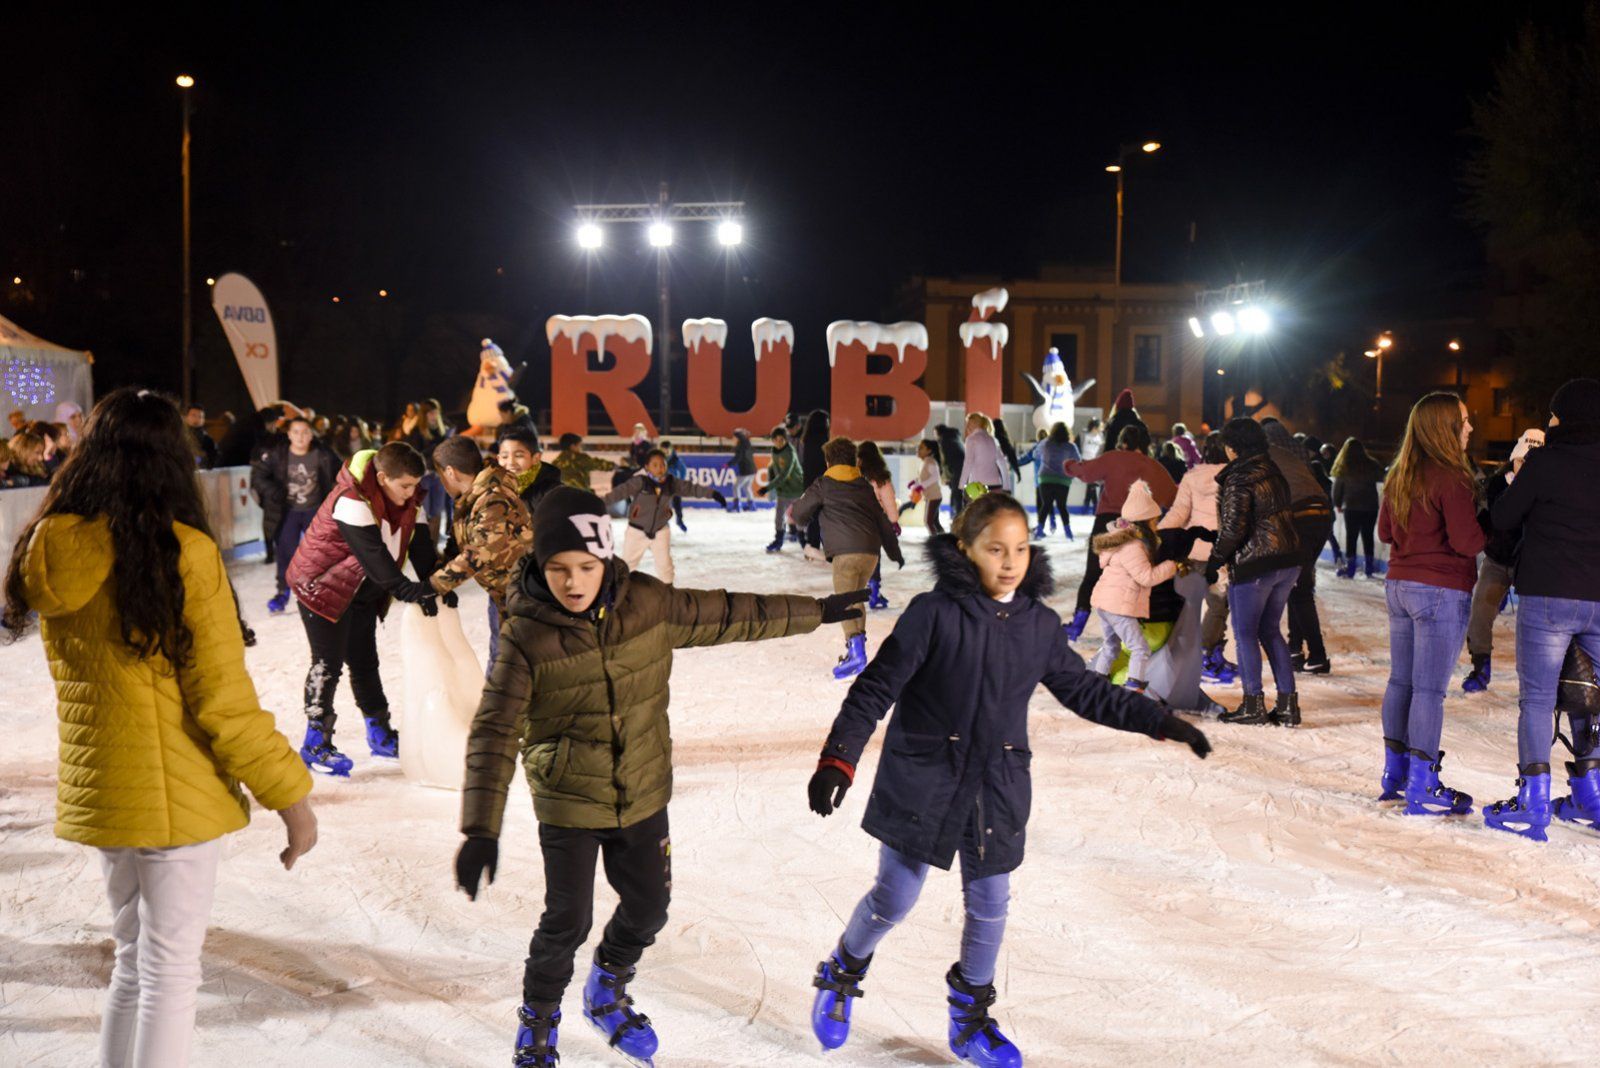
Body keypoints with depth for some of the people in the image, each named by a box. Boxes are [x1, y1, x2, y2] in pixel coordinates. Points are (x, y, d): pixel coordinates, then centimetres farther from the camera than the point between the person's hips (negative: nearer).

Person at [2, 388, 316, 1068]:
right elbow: (224, 700, -16)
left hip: (93, 786, 6)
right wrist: (290, 796, -9)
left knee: (132, 962, 20)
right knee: (169, 974, 3)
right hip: (174, 793, -6)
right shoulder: (181, 552, -17)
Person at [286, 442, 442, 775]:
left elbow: (420, 546, -7)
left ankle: (381, 735, 24)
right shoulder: (351, 500, -30)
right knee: (328, 664, -8)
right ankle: (316, 744, -2)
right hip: (322, 585, -8)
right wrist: (410, 592, -38)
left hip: (363, 592, 8)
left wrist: (437, 586, -21)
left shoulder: (409, 501, -5)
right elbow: (374, 554, -35)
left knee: (365, 662, 15)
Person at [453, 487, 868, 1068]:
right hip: (568, 802, -4)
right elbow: (494, 732, -20)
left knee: (648, 909, 18)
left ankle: (607, 995, 48)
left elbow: (726, 616, 3)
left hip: (644, 795, 4)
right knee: (568, 921, 3)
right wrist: (481, 829, -27)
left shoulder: (648, 603, -12)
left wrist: (817, 611, 10)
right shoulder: (528, 637, -21)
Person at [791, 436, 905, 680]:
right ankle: (857, 647, 20)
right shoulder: (865, 485, 21)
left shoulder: (823, 484, 7)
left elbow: (800, 515, 12)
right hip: (871, 551, 6)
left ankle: (856, 652, -26)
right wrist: (895, 552, 30)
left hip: (845, 552, -6)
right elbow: (883, 521, 22)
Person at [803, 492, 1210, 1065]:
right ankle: (841, 976, 35)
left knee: (989, 905, 9)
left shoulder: (1041, 626, 1)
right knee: (895, 896, 5)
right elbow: (876, 688, -11)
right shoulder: (934, 613, -13)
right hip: (923, 781, -4)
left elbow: (1086, 692, 13)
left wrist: (1161, 721, 9)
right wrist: (838, 757, -19)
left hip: (997, 790, 4)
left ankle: (971, 1020, 30)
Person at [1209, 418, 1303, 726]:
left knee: (1245, 633, 5)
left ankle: (1253, 704, 8)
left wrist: (1216, 557, -3)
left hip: (1253, 565, -8)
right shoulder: (1274, 472, 10)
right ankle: (1288, 703, 14)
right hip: (1287, 562, 8)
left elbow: (1234, 528, -18)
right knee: (1270, 631, 16)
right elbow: (1285, 515, 14)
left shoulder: (1238, 479, -15)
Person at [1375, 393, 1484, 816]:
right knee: (1430, 688, -4)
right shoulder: (1453, 478, -17)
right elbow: (1469, 542, -18)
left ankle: (1395, 773, 23)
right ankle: (1422, 788, 1)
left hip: (1399, 586, 8)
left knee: (1400, 680, 14)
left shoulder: (1399, 476, 8)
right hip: (1441, 592, -8)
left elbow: (1384, 532, 17)